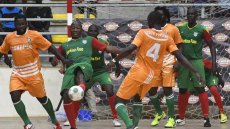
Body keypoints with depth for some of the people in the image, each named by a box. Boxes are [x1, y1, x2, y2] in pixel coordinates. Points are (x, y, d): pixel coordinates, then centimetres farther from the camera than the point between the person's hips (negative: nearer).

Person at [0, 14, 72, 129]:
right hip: (17, 73, 3)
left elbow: (49, 47, -7)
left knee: (42, 98, 10)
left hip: (33, 73, -3)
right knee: (15, 96, -17)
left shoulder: (34, 35, -10)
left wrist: (63, 60, -11)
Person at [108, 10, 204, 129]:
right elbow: (180, 57, 0)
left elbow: (130, 49, -15)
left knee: (119, 101, 1)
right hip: (153, 76, 5)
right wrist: (195, 72, 2)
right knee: (137, 99, 30)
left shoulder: (143, 33, -6)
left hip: (138, 72, -5)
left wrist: (114, 60, -4)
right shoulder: (167, 38, 4)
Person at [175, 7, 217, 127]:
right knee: (182, 90, 8)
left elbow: (211, 45, -3)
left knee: (200, 89, -10)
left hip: (196, 61, -4)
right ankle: (181, 118, 17)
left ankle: (206, 118, -9)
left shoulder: (201, 29, -7)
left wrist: (214, 62, -11)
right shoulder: (180, 28, 3)